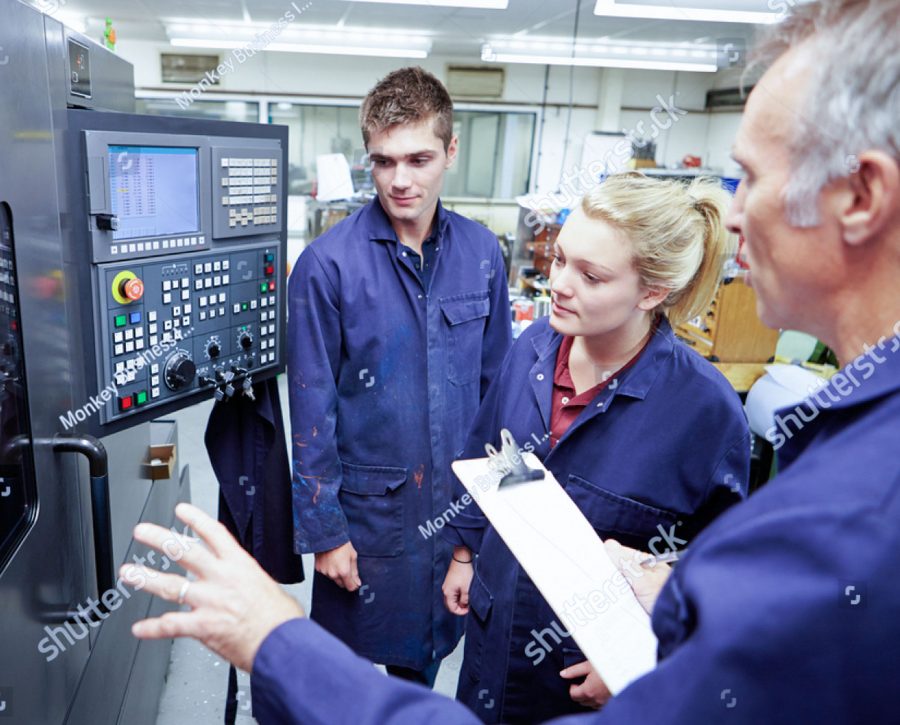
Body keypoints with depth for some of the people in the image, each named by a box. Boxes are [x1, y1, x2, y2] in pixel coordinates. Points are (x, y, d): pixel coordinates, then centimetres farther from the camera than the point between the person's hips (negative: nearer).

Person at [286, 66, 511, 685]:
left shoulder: (481, 252, -4)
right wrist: (323, 530, -9)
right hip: (367, 510, -3)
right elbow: (312, 408, -12)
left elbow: (497, 382, 4)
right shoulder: (328, 264, -16)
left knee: (425, 653, 25)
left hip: (456, 503, 4)